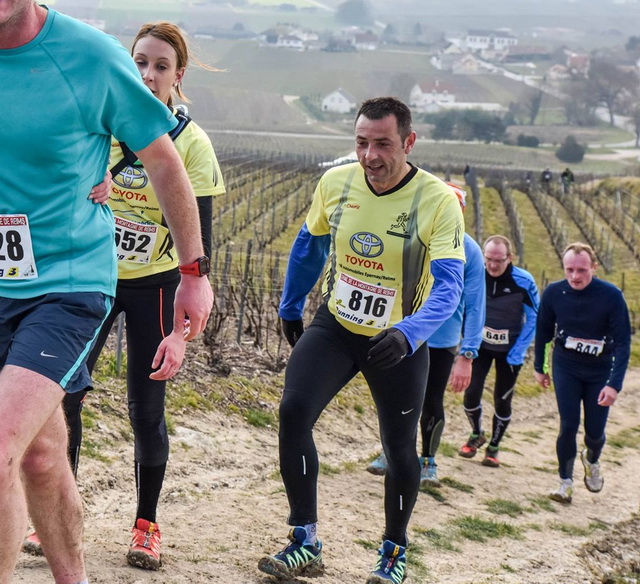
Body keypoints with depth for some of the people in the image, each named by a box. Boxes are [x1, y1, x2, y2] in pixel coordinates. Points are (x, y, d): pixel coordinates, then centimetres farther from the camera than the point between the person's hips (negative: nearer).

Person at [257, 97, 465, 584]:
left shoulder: (438, 202, -22)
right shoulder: (336, 183, -10)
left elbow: (448, 287, -29)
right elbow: (309, 244, 10)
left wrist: (408, 334, -46)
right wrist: (290, 307, 18)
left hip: (399, 342, -2)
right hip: (335, 326, 2)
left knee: (400, 449, 7)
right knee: (294, 411, -18)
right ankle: (305, 544, -7)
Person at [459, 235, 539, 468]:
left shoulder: (523, 281, -20)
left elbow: (534, 318, -9)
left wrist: (517, 353, -12)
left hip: (509, 350, -1)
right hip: (481, 345, 1)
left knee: (502, 401, 3)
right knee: (471, 393, -7)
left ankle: (493, 447, 25)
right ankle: (476, 435, 22)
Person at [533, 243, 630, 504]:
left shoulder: (611, 296, -21)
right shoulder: (554, 293, -14)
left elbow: (623, 342, -18)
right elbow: (543, 331, 3)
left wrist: (615, 384, -25)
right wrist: (539, 367, 10)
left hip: (600, 370, -1)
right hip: (566, 367, 1)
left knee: (595, 431, 5)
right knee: (569, 425, -8)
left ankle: (592, 460, 39)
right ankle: (566, 482, 8)